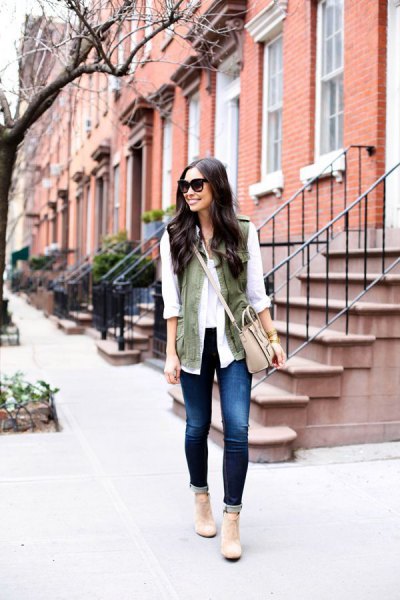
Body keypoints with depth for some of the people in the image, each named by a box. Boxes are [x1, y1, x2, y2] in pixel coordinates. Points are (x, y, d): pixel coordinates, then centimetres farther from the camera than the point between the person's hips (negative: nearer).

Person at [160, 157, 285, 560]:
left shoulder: (243, 232, 2)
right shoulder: (175, 236, 4)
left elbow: (256, 292, 7)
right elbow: (171, 300, 2)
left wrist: (272, 338, 5)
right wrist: (171, 353, -1)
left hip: (233, 341, -1)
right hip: (194, 341, 1)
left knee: (237, 429, -8)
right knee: (197, 427, 10)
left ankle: (232, 519, 2)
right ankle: (201, 500, 32)